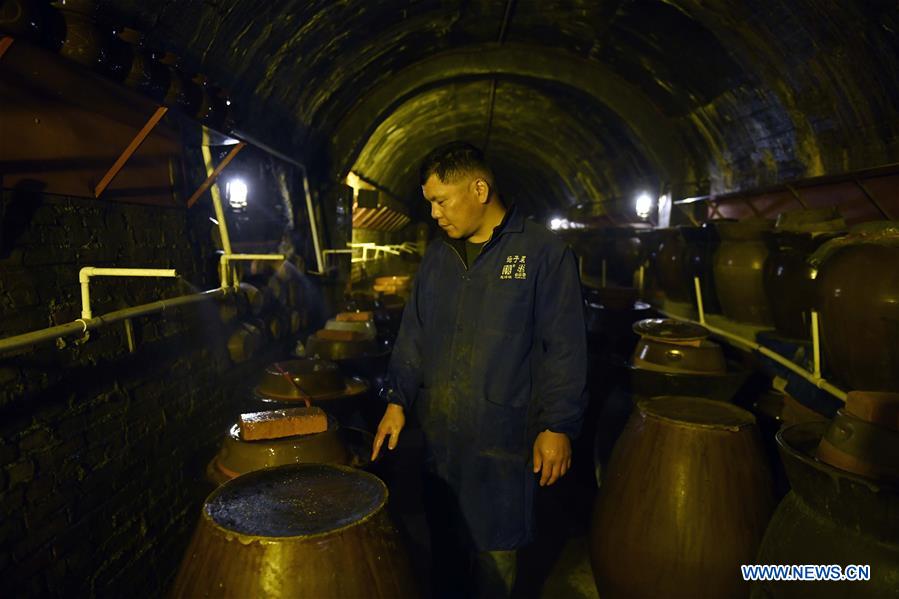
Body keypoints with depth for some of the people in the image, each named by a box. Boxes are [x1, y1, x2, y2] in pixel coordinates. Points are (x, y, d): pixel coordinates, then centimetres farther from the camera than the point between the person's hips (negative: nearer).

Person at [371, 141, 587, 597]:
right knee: (443, 539, 16)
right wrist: (398, 400, 7)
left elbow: (564, 348, -8)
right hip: (438, 433, 5)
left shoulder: (544, 253, -7)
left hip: (502, 438, -5)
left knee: (495, 545, 7)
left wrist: (558, 425, -11)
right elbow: (413, 336, 15)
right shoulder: (436, 258, 10)